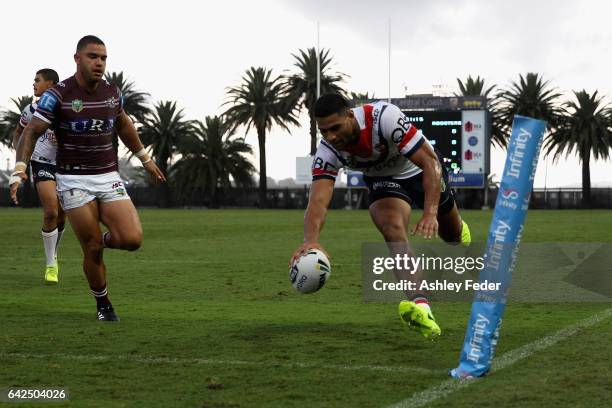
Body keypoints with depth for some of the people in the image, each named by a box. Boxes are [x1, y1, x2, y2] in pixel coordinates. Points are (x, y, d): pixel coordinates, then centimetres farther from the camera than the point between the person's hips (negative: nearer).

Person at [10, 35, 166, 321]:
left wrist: (145, 159, 29)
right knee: (92, 251, -4)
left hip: (109, 180, 4)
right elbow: (30, 133, -13)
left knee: (132, 240, -14)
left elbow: (124, 126, 23)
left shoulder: (112, 92, 4)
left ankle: (105, 240, 22)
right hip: (74, 182, -4)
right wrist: (19, 170, -27)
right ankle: (103, 304, 20)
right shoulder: (57, 95, -12)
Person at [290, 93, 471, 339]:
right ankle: (420, 306, -44)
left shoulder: (385, 117, -41)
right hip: (382, 180, 1)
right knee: (393, 230, -31)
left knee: (451, 235, 19)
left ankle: (458, 229, 60)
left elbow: (430, 163, -38)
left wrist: (430, 213, -49)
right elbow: (318, 200, -40)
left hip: (420, 169, -1)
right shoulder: (327, 152, -29)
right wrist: (310, 241, -60)